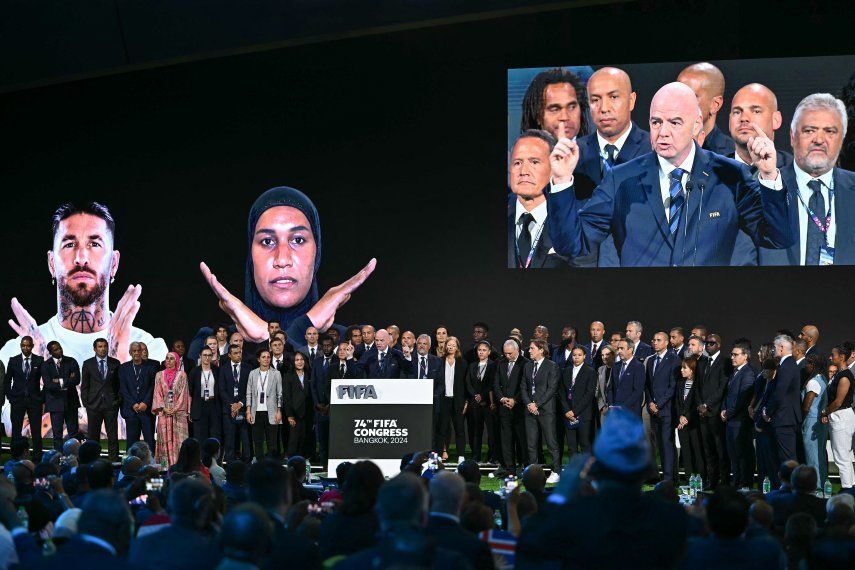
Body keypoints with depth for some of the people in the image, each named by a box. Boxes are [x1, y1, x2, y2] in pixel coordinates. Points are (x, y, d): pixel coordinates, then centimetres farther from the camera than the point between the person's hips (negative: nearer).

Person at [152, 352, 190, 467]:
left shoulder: (181, 375, 4)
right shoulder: (159, 375, 10)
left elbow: (183, 393, 0)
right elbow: (158, 394, 6)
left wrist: (175, 409, -10)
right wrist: (164, 408, -7)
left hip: (178, 412, -2)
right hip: (164, 412, 2)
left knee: (178, 439, -6)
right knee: (164, 439, -1)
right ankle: (165, 464, 1)